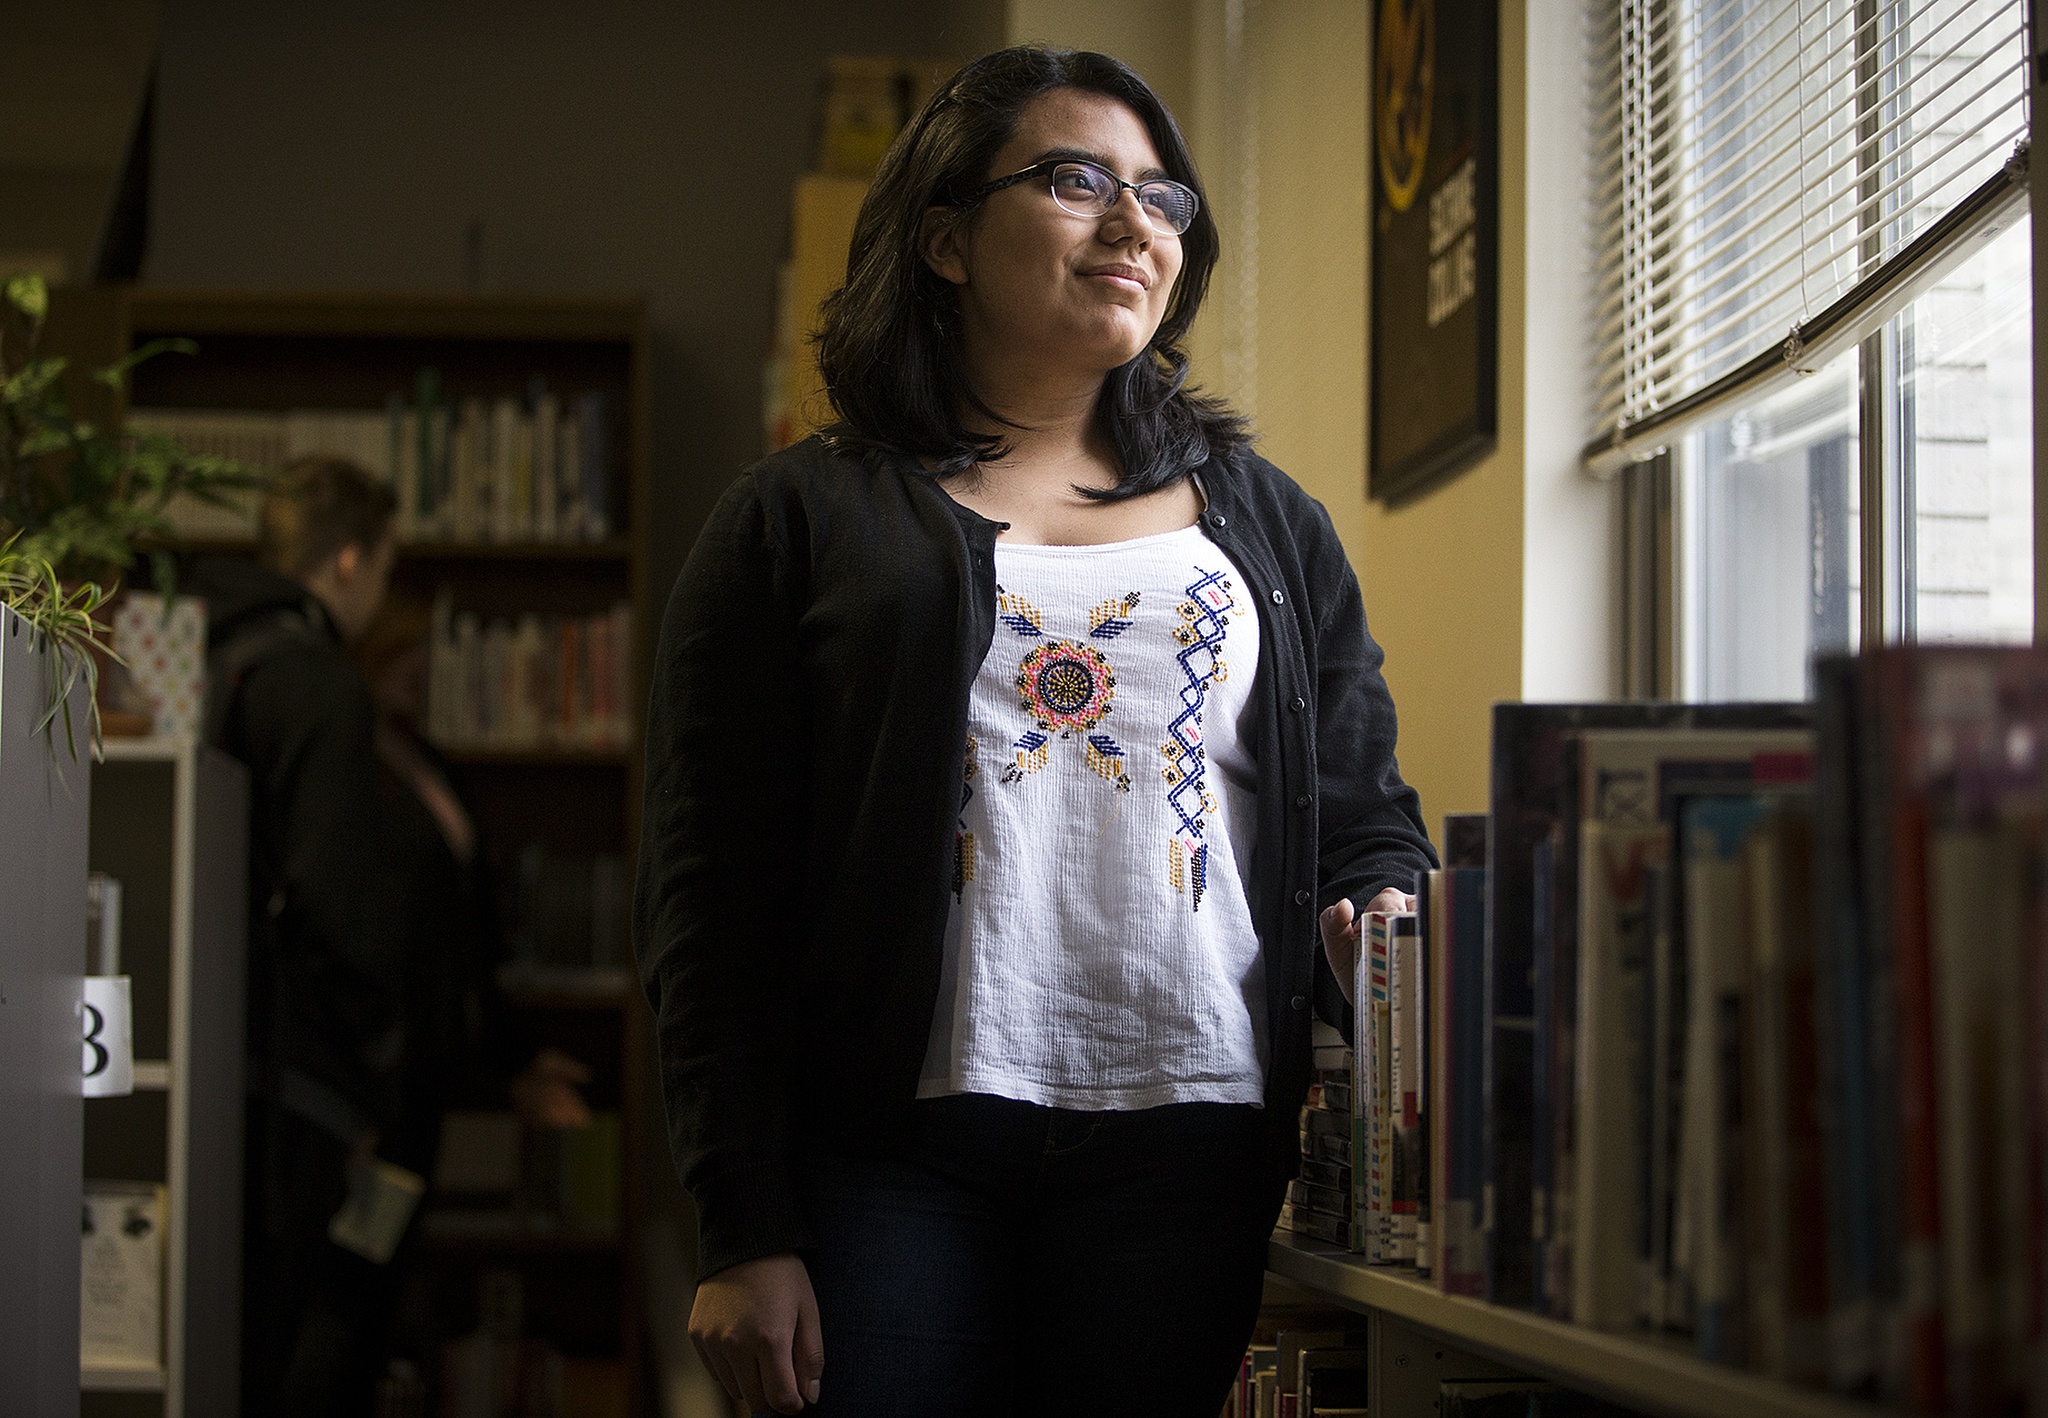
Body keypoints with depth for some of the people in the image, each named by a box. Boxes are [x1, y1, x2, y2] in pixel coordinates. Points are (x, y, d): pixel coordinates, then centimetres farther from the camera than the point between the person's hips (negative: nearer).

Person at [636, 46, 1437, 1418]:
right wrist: (743, 1232, -6)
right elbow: (714, 891, 2)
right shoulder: (806, 519, 7)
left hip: (1187, 1148, 3)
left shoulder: (1271, 523, 19)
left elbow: (1366, 816, 18)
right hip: (890, 1147, -2)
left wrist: (1383, 937, -7)